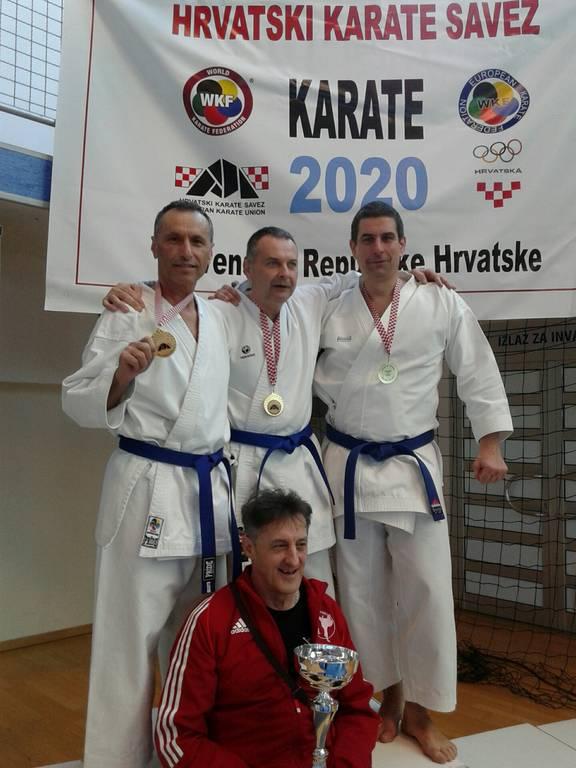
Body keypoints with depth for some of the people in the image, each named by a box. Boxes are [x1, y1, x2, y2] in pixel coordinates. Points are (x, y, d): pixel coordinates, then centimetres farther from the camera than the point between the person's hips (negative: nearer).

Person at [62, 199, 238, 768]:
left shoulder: (219, 315, 11)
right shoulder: (127, 313, -5)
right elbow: (78, 402, -7)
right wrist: (121, 375, -25)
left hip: (211, 487, 6)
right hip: (146, 488, -6)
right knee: (132, 636, -3)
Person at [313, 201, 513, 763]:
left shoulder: (441, 304, -2)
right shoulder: (328, 312, 0)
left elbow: (478, 373, 2)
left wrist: (490, 443, -3)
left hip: (415, 464, -1)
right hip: (349, 466, 1)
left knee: (426, 589, 1)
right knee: (363, 590, 10)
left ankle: (419, 710, 21)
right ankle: (386, 695, 31)